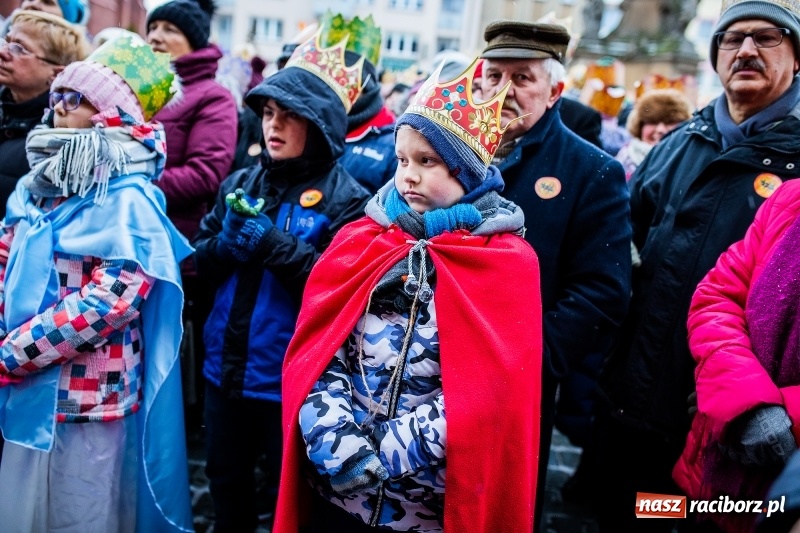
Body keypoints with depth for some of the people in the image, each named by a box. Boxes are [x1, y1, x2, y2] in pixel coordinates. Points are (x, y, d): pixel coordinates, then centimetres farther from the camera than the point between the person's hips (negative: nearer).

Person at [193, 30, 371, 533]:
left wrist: (277, 246, -24)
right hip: (226, 368, 5)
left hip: (292, 378, -5)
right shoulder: (241, 182, 4)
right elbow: (202, 264, 5)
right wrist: (227, 244, -16)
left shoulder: (345, 198, -12)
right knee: (226, 479, 23)